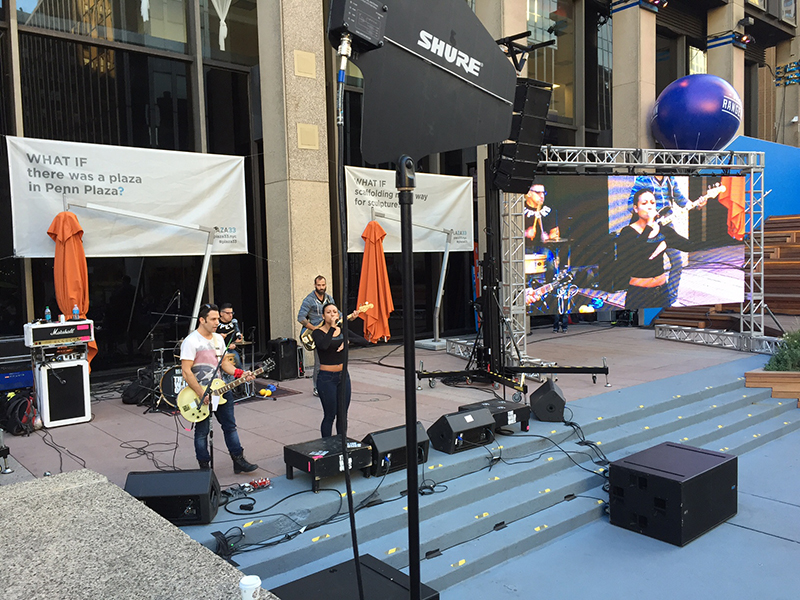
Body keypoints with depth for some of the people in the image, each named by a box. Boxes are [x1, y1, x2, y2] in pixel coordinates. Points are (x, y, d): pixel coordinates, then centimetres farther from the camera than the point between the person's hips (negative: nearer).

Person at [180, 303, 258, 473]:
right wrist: (202, 394, -22)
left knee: (230, 426, 11)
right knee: (202, 432, 4)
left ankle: (238, 461, 20)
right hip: (198, 392, -7)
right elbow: (186, 371, -20)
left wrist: (241, 374, 0)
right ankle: (204, 468, 16)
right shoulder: (191, 341, -16)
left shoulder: (218, 339, 9)